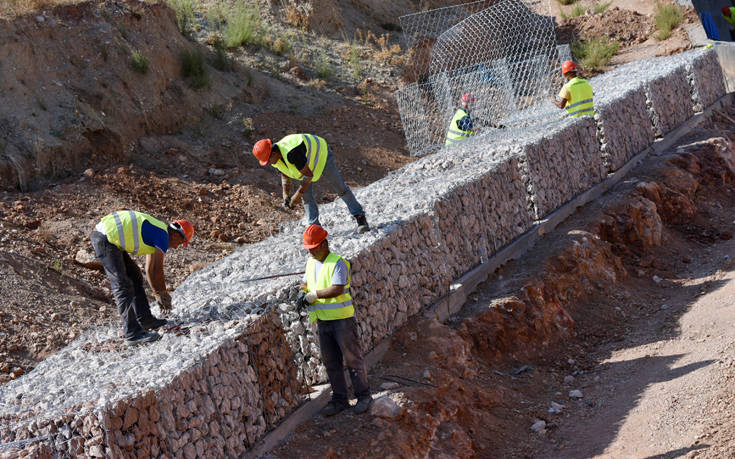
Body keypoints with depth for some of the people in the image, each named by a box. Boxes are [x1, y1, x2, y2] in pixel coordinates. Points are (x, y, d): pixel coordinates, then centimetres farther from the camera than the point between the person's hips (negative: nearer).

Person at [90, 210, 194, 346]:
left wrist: (158, 294, 35)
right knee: (122, 286, -13)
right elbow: (157, 270, -2)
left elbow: (149, 270, 32)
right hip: (106, 239, -11)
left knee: (134, 276, 18)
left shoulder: (154, 232, 24)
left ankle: (144, 319, 24)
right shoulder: (163, 236, -6)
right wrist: (164, 295, 13)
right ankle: (132, 333, -16)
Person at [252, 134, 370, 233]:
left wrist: (298, 194, -29)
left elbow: (309, 175, -35)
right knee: (306, 196, -3)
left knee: (340, 188, -2)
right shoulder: (276, 156, -16)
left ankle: (360, 218, 8)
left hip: (321, 155, -8)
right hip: (307, 164, 8)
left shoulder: (291, 154, -44)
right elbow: (285, 175, 2)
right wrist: (286, 195, -8)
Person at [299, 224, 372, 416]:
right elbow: (306, 283, 24)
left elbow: (337, 289, -26)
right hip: (322, 320, 8)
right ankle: (339, 399, 21)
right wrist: (304, 294, 2)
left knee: (352, 358, 2)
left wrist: (314, 295, -18)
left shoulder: (338, 263, -15)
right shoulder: (311, 262, 10)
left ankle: (363, 396, 13)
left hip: (342, 319, -7)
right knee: (331, 362, 12)